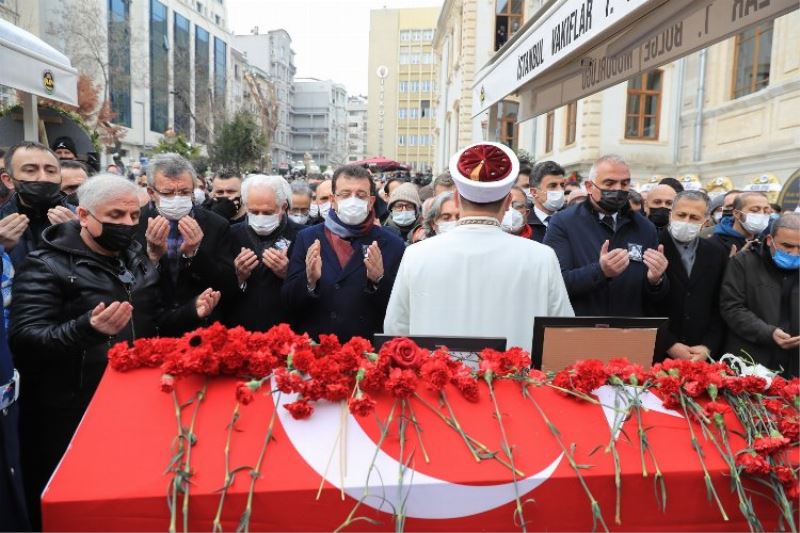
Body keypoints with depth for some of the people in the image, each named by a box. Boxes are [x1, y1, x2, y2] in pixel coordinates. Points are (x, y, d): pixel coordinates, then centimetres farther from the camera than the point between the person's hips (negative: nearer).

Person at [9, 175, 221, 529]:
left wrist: (191, 312, -3)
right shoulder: (46, 267, -11)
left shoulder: (135, 260, 10)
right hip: (71, 420, -6)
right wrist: (87, 328, -38)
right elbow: (24, 342, -21)